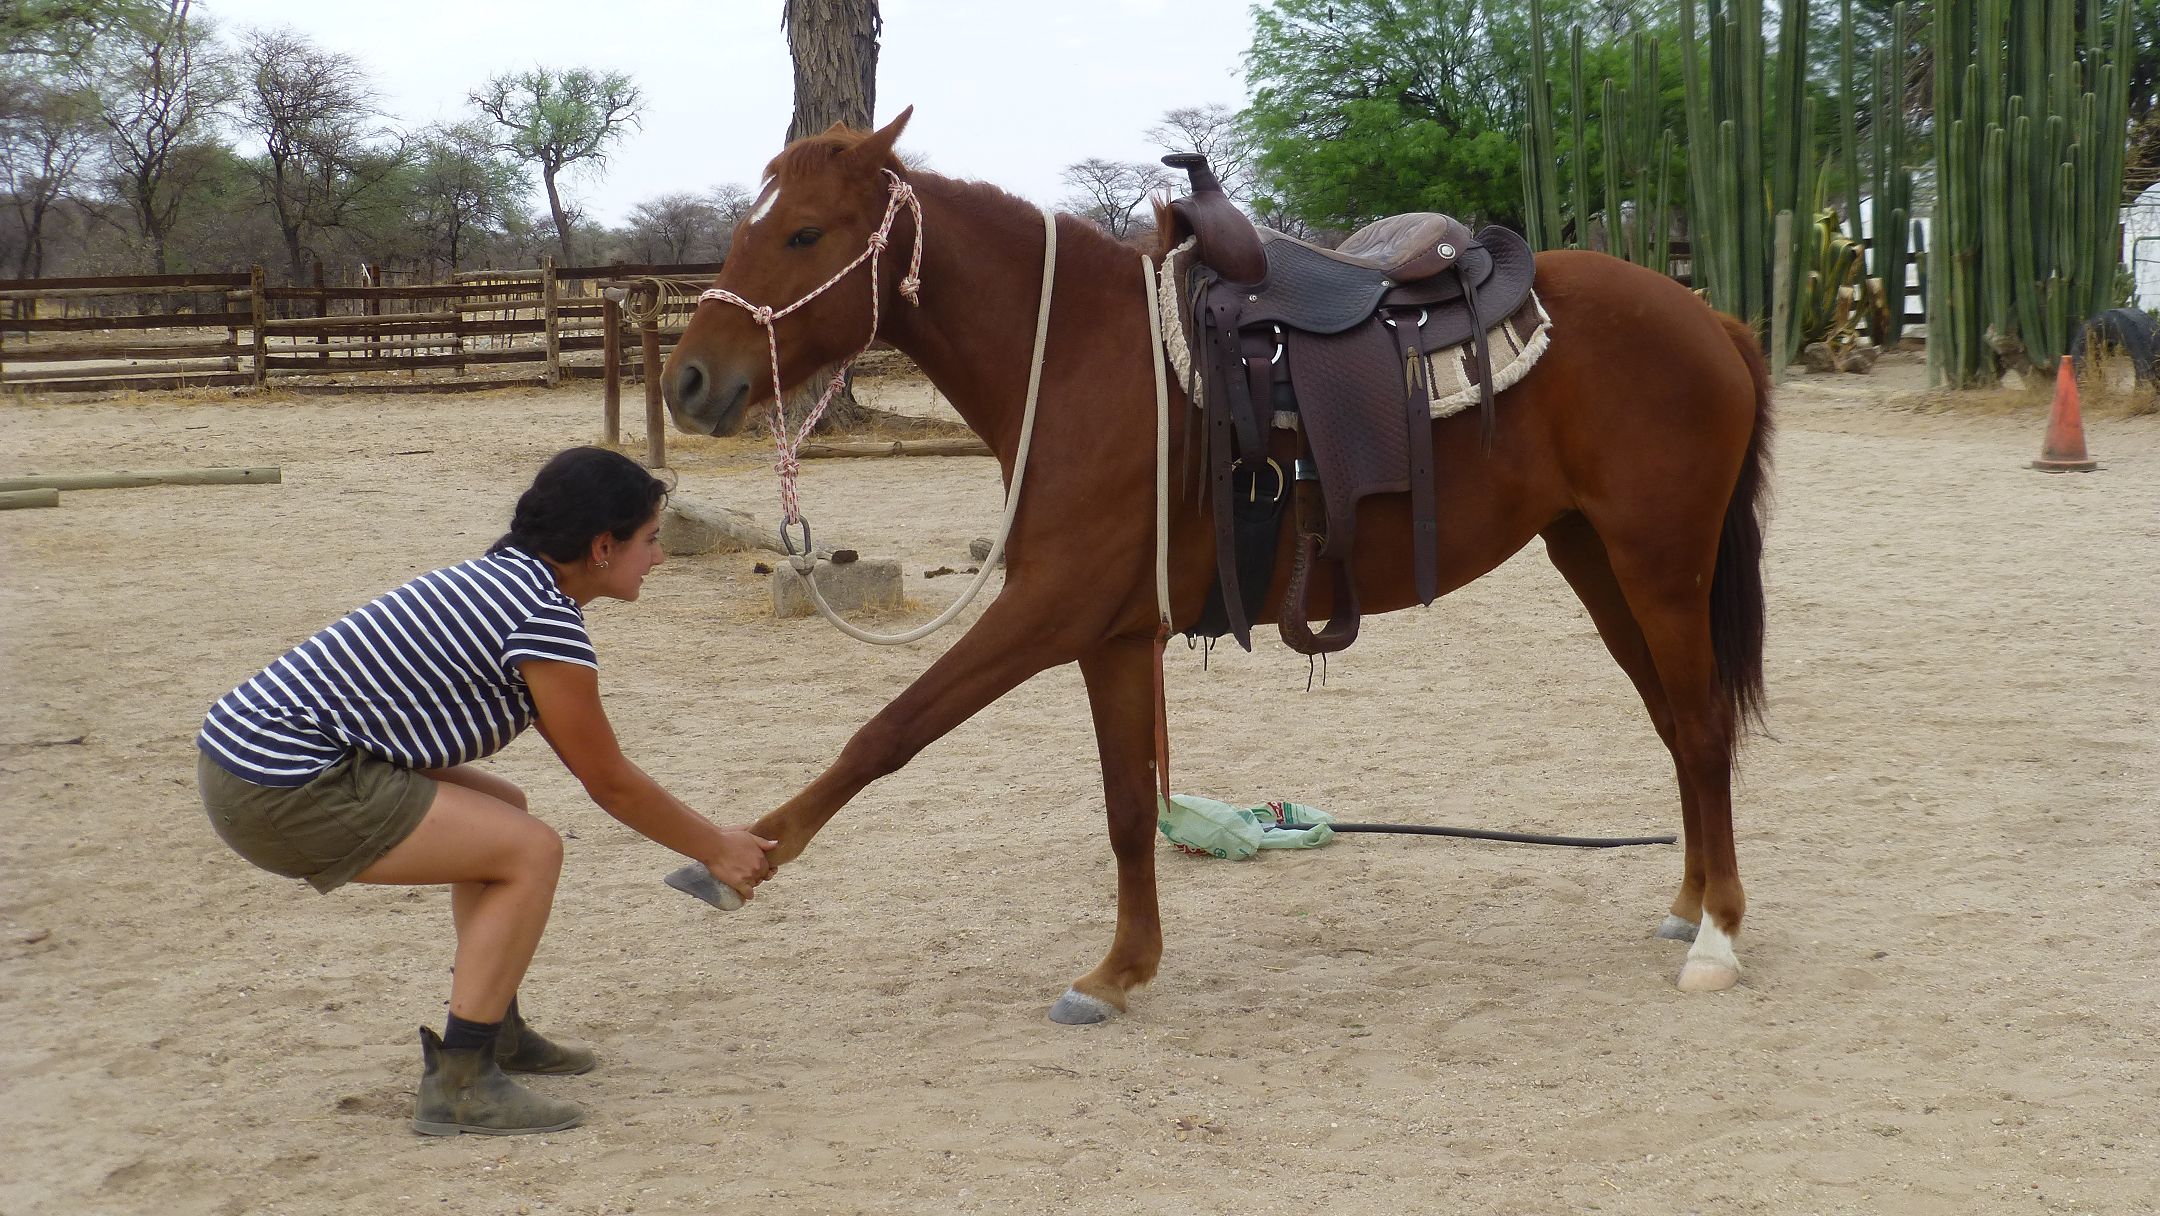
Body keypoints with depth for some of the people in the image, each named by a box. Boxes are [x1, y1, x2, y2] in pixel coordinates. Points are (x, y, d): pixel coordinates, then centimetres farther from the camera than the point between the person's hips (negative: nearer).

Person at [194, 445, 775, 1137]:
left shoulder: (501, 580, 15)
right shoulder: (546, 621, -14)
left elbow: (595, 768, 24)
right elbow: (611, 783, -3)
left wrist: (705, 836, 27)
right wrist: (716, 849, 11)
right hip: (279, 789, -10)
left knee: (501, 812, 23)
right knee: (531, 851, -10)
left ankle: (496, 1034, 31)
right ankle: (458, 1085, -7)